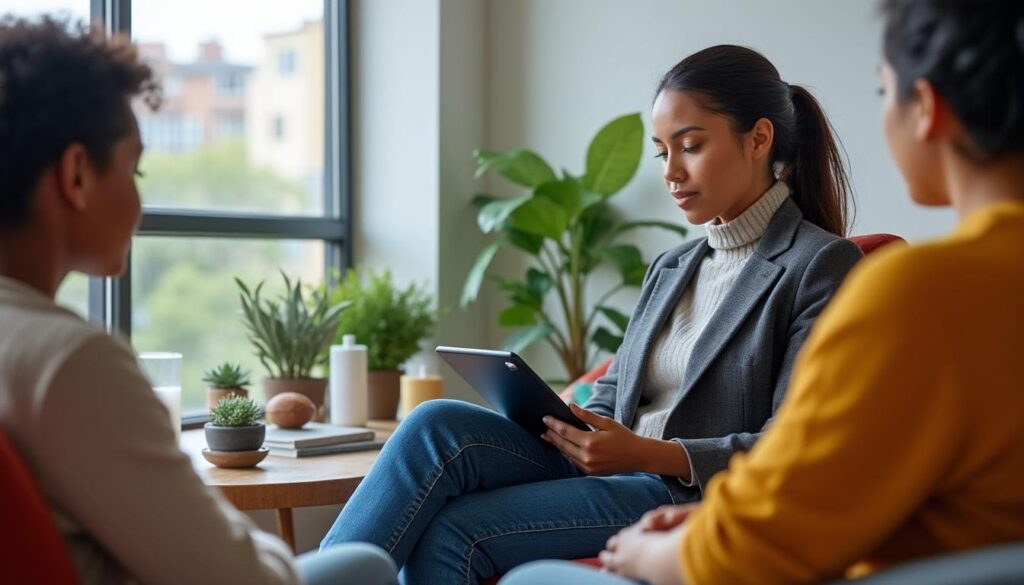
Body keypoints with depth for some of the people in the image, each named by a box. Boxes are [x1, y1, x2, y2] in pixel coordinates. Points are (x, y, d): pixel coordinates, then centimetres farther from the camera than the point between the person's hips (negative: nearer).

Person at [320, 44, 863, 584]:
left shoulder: (823, 264, -3)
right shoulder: (670, 269, 20)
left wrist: (648, 453, -20)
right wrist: (561, 423, -4)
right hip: (612, 474, 7)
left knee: (451, 532, -25)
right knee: (439, 424, -21)